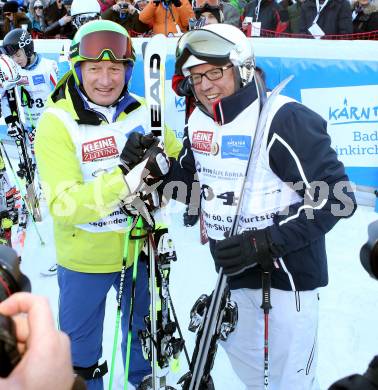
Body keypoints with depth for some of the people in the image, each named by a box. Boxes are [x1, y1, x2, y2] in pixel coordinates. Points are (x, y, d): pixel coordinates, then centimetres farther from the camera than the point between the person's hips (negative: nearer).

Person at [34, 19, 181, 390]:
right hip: (84, 258, -3)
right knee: (81, 352, 18)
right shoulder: (56, 122, -20)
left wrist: (160, 168, -23)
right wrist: (125, 177, -39)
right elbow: (64, 206, -27)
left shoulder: (141, 111, -8)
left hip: (139, 249, 3)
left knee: (144, 336, 26)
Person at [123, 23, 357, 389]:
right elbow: (190, 184, 12)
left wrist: (265, 243, -29)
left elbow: (336, 198, -23)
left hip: (288, 271, -7)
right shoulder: (199, 121, 0)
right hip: (232, 271, 7)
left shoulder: (286, 119, -23)